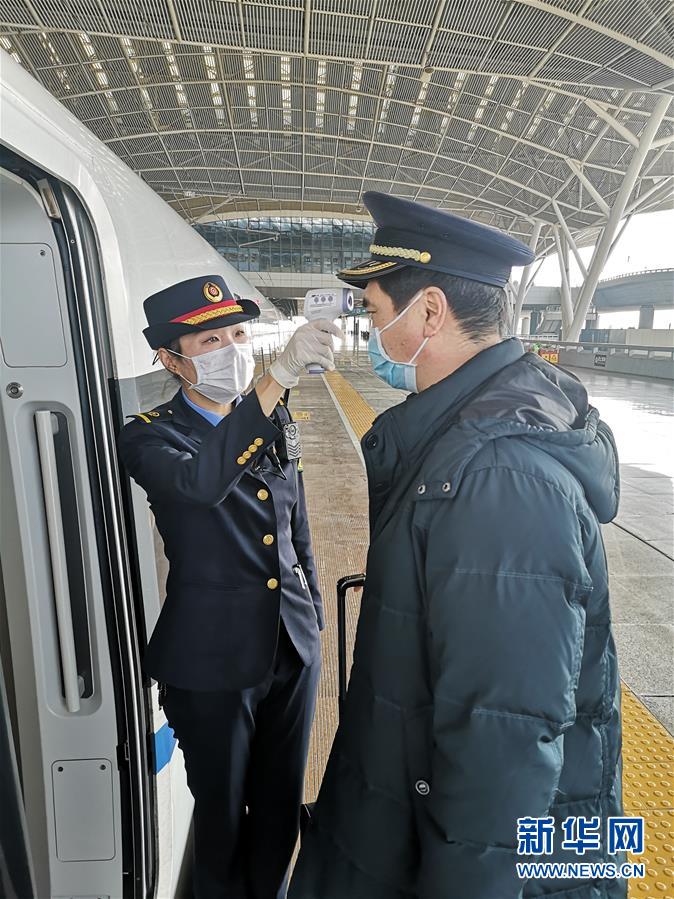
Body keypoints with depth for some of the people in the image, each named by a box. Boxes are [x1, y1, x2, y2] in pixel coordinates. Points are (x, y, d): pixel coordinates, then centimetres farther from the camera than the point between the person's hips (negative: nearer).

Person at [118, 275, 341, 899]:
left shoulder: (274, 424, 3)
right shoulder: (150, 437, -12)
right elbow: (201, 482, -36)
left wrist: (314, 618, 13)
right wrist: (279, 376, -43)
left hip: (294, 649, 5)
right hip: (214, 662, -4)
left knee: (281, 808, 23)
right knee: (222, 812, 18)